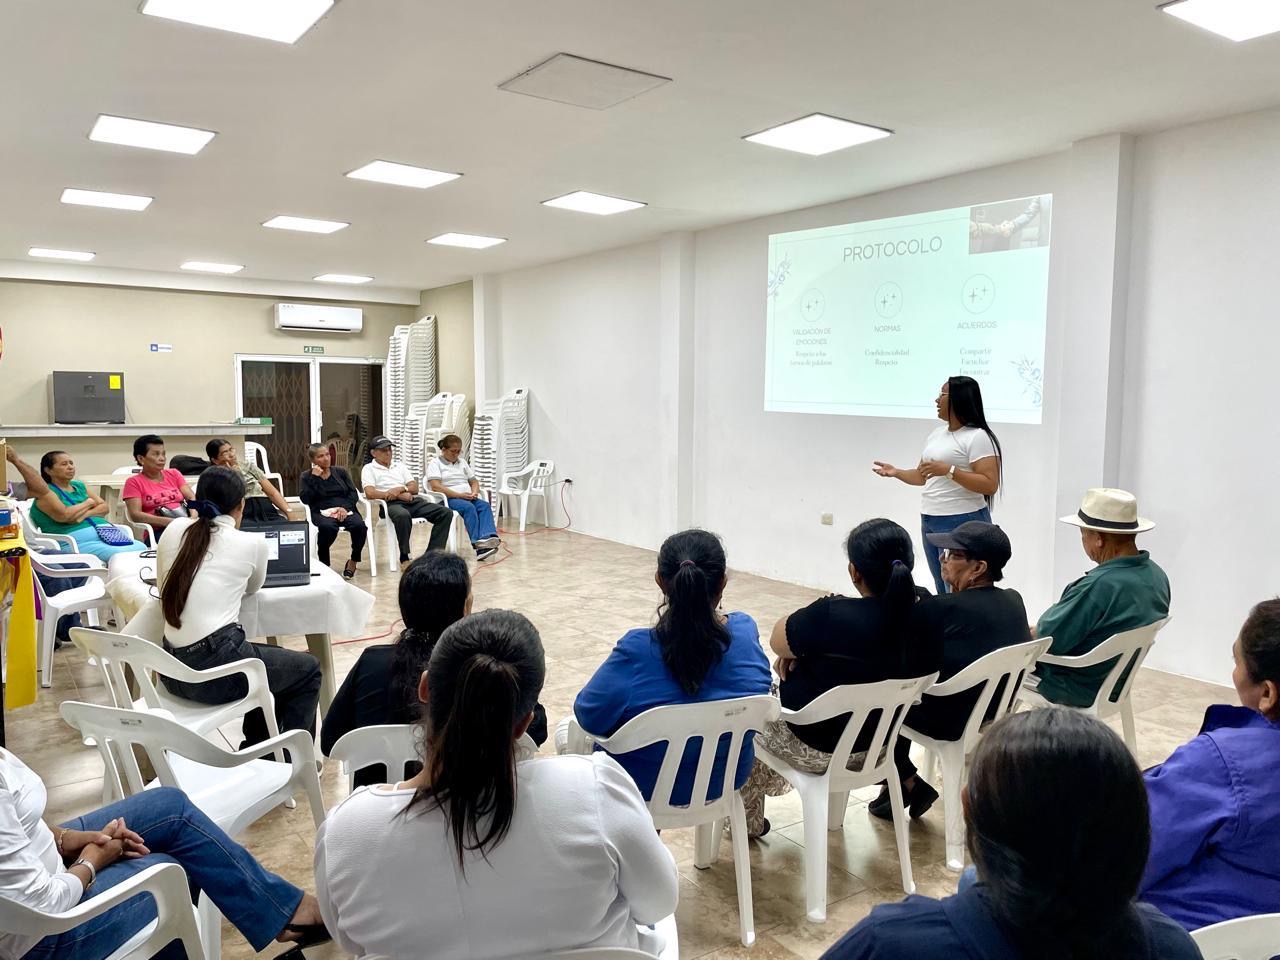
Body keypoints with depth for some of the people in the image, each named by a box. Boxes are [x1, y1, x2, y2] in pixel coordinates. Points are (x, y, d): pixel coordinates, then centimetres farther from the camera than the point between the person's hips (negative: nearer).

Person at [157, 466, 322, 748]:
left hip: (173, 670, 6)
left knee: (274, 657, 31)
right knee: (308, 668, 18)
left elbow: (167, 587, 20)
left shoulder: (175, 529, 7)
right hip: (217, 667, -6)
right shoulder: (252, 542, -3)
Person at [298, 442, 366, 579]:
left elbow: (353, 494, 8)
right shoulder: (306, 477, 14)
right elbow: (305, 499, -4)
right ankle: (323, 564, -18)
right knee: (327, 527, -38)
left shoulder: (340, 472, 19)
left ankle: (354, 560, -7)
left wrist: (345, 507, -11)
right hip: (322, 513, -2)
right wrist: (315, 477, -5)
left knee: (359, 525, -31)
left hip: (344, 510, 2)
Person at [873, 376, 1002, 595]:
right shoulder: (937, 434, 14)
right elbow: (923, 476, 19)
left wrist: (949, 471, -25)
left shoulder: (978, 437, -12)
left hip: (962, 523, -9)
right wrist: (896, 472, 3)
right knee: (943, 592, 16)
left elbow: (990, 485, -20)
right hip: (929, 522, 9)